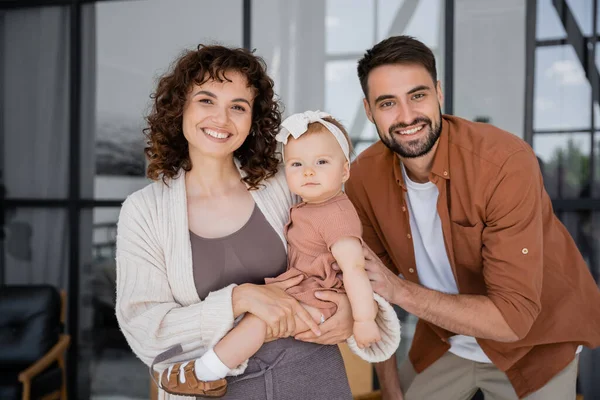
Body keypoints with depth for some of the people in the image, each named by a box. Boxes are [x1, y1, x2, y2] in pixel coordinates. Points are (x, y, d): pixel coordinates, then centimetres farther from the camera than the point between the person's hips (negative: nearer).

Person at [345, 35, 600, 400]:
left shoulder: (507, 163, -31)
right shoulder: (364, 177, -16)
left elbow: (513, 317, -31)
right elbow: (372, 289, -4)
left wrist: (402, 292, -34)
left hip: (535, 344, -3)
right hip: (443, 341, 3)